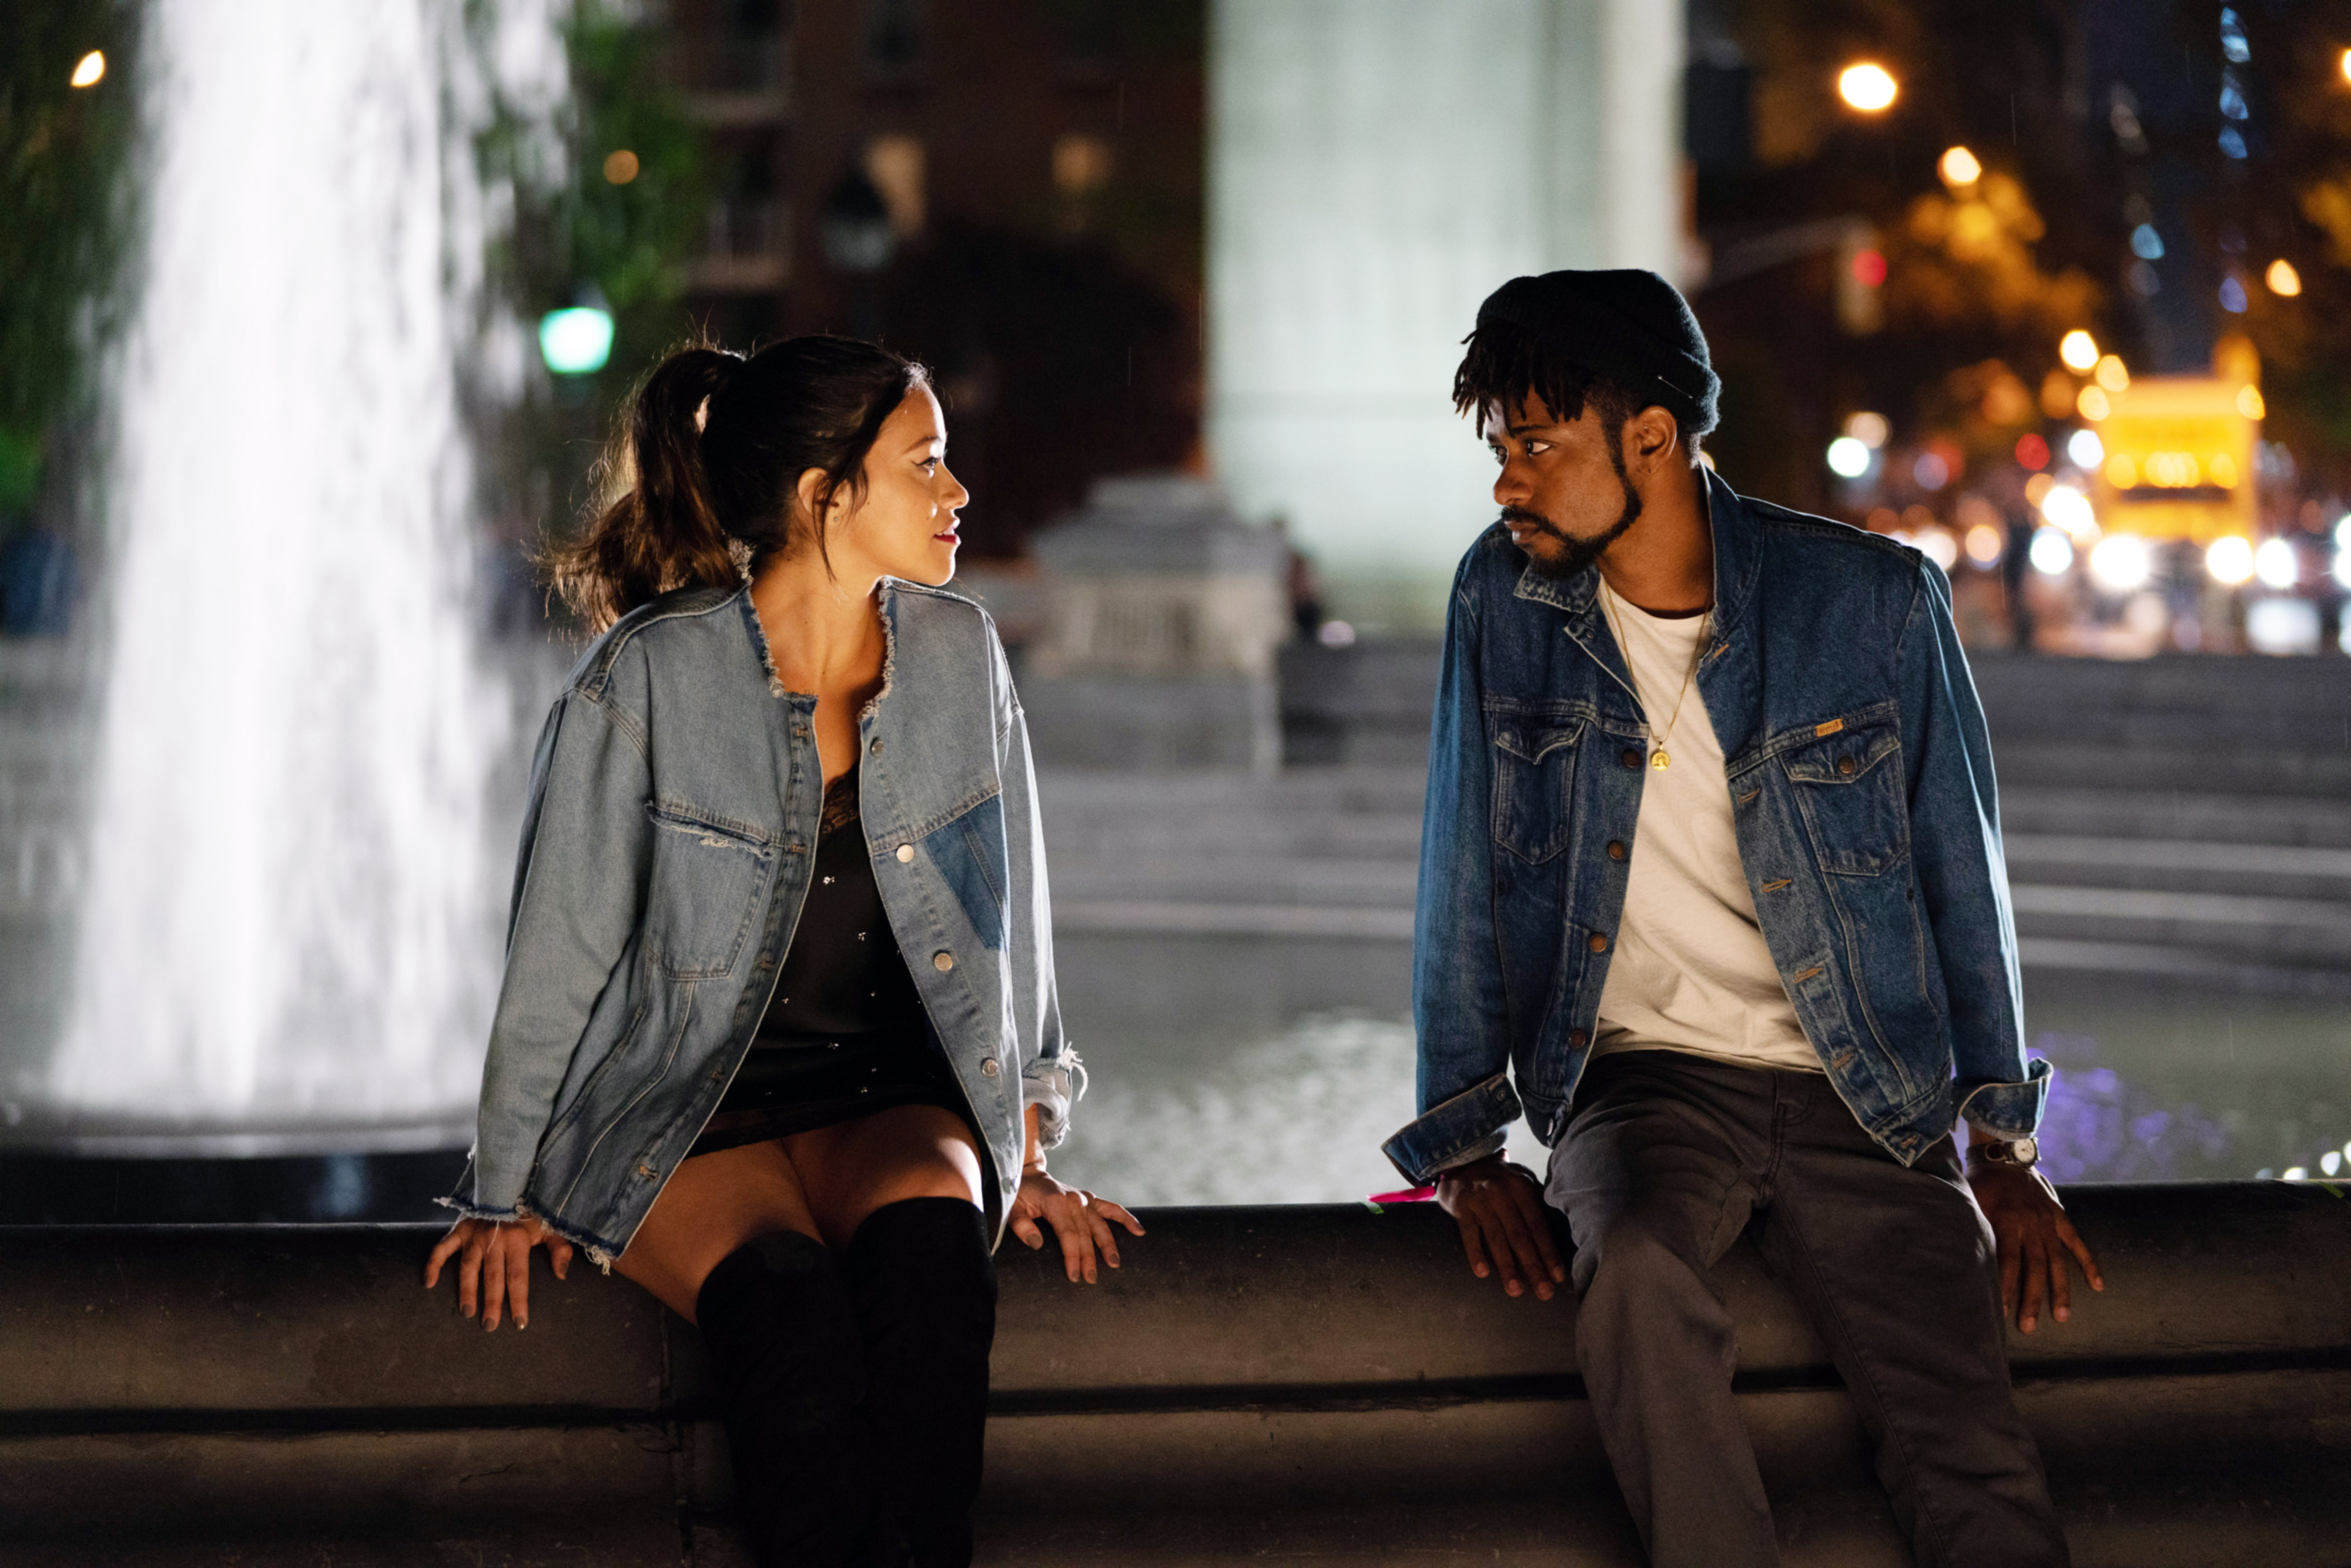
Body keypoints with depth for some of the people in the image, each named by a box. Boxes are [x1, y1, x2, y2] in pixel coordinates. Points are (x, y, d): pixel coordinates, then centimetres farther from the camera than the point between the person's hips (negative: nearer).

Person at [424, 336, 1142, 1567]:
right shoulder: (649, 680, -11)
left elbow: (1010, 921, 13)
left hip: (893, 1104, 3)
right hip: (687, 1117, -3)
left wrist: (1026, 1153, 8)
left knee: (932, 1258, -32)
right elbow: (559, 951, -3)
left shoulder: (959, 657, 2)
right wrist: (507, 1195, -1)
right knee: (789, 1311, -35)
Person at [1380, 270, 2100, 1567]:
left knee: (1973, 1464, -16)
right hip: (1638, 1080, 0)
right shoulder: (1503, 597, 1)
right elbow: (1465, 875, 6)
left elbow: (1958, 868, 6)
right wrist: (1465, 1145, 0)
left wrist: (2001, 1141, 5)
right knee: (1639, 1272, -35)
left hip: (1864, 1101, 0)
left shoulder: (1872, 599, -3)